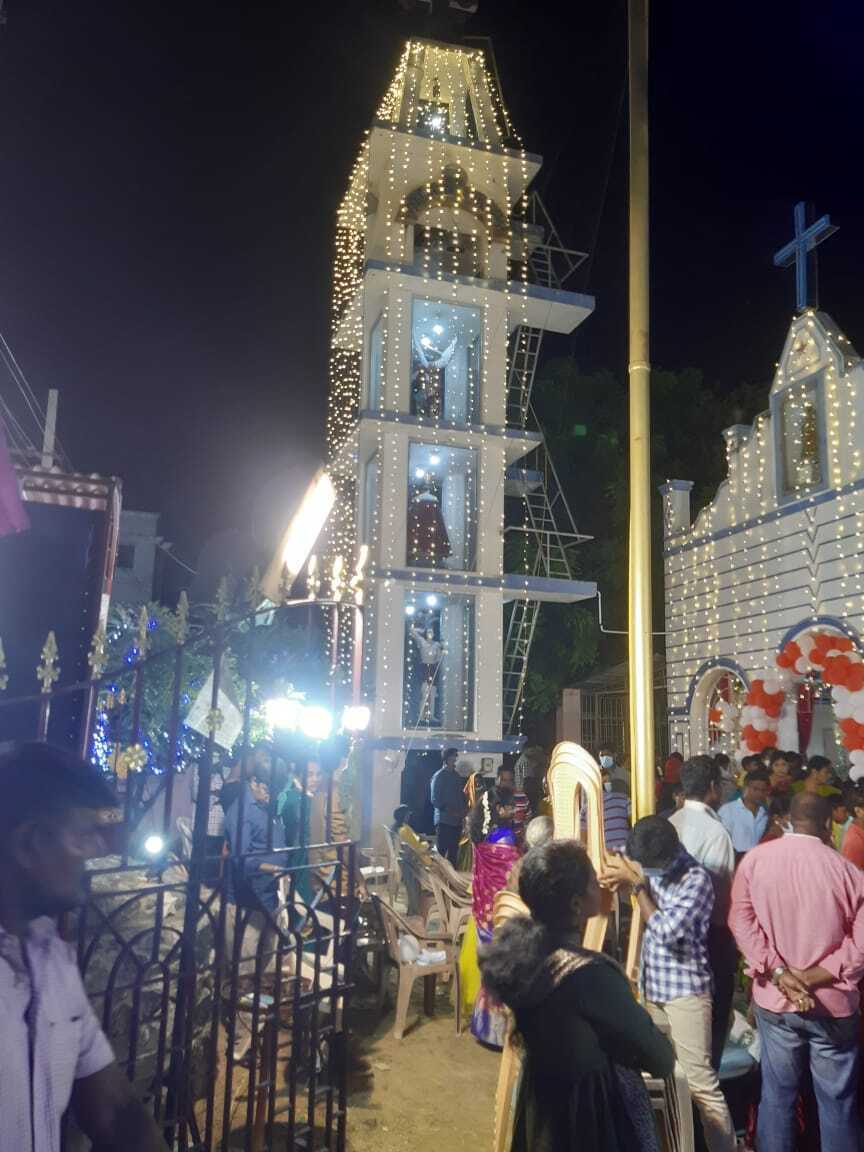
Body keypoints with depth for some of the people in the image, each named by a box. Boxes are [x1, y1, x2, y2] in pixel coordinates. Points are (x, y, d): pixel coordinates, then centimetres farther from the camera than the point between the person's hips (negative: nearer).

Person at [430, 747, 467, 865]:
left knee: (453, 852, 8)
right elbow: (435, 800, -11)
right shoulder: (439, 776, -5)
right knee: (441, 851, -6)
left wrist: (464, 809, 0)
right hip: (444, 820, -6)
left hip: (457, 821, 6)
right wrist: (450, 811, -17)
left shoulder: (457, 776, 15)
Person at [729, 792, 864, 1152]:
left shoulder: (754, 859, -5)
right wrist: (814, 976, -10)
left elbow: (742, 921, -10)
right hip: (833, 1003, -1)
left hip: (774, 1000, 2)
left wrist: (778, 973, -12)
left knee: (777, 1093, 16)